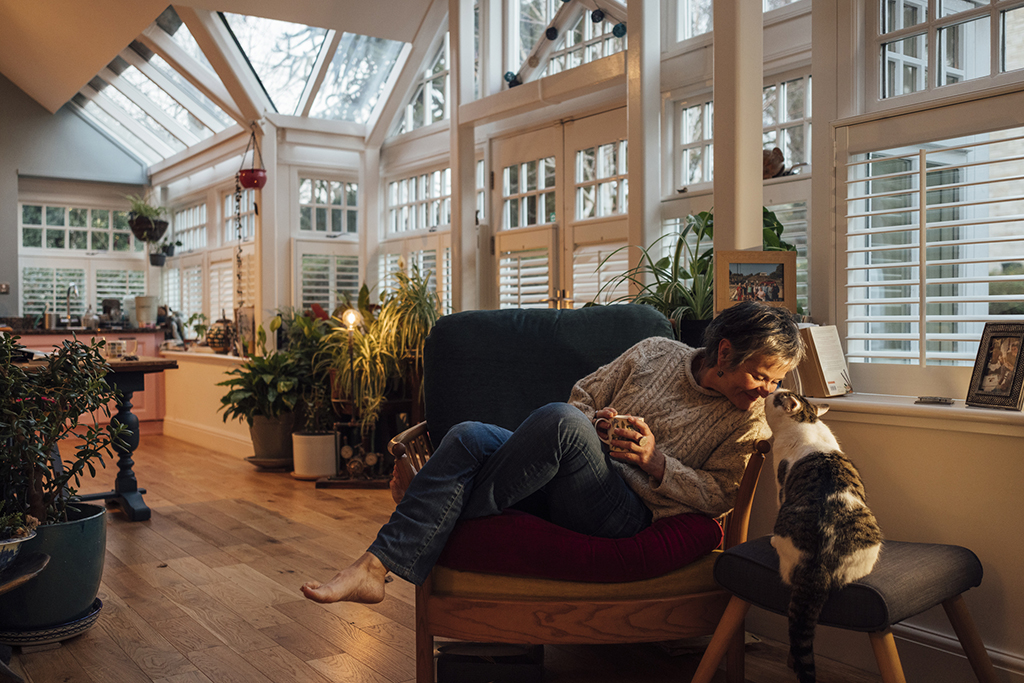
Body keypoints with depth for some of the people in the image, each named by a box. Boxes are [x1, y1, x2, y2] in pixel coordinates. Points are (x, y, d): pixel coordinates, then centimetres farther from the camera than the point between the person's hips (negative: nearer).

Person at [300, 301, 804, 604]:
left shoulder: (748, 419, 5)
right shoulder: (655, 353, 12)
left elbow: (720, 494, 0)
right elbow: (583, 396, 17)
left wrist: (654, 461, -13)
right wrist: (597, 423, -6)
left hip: (624, 508, -4)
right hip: (562, 484, 5)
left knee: (561, 420, -33)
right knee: (468, 436, -21)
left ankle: (461, 511, -15)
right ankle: (375, 567, -27)